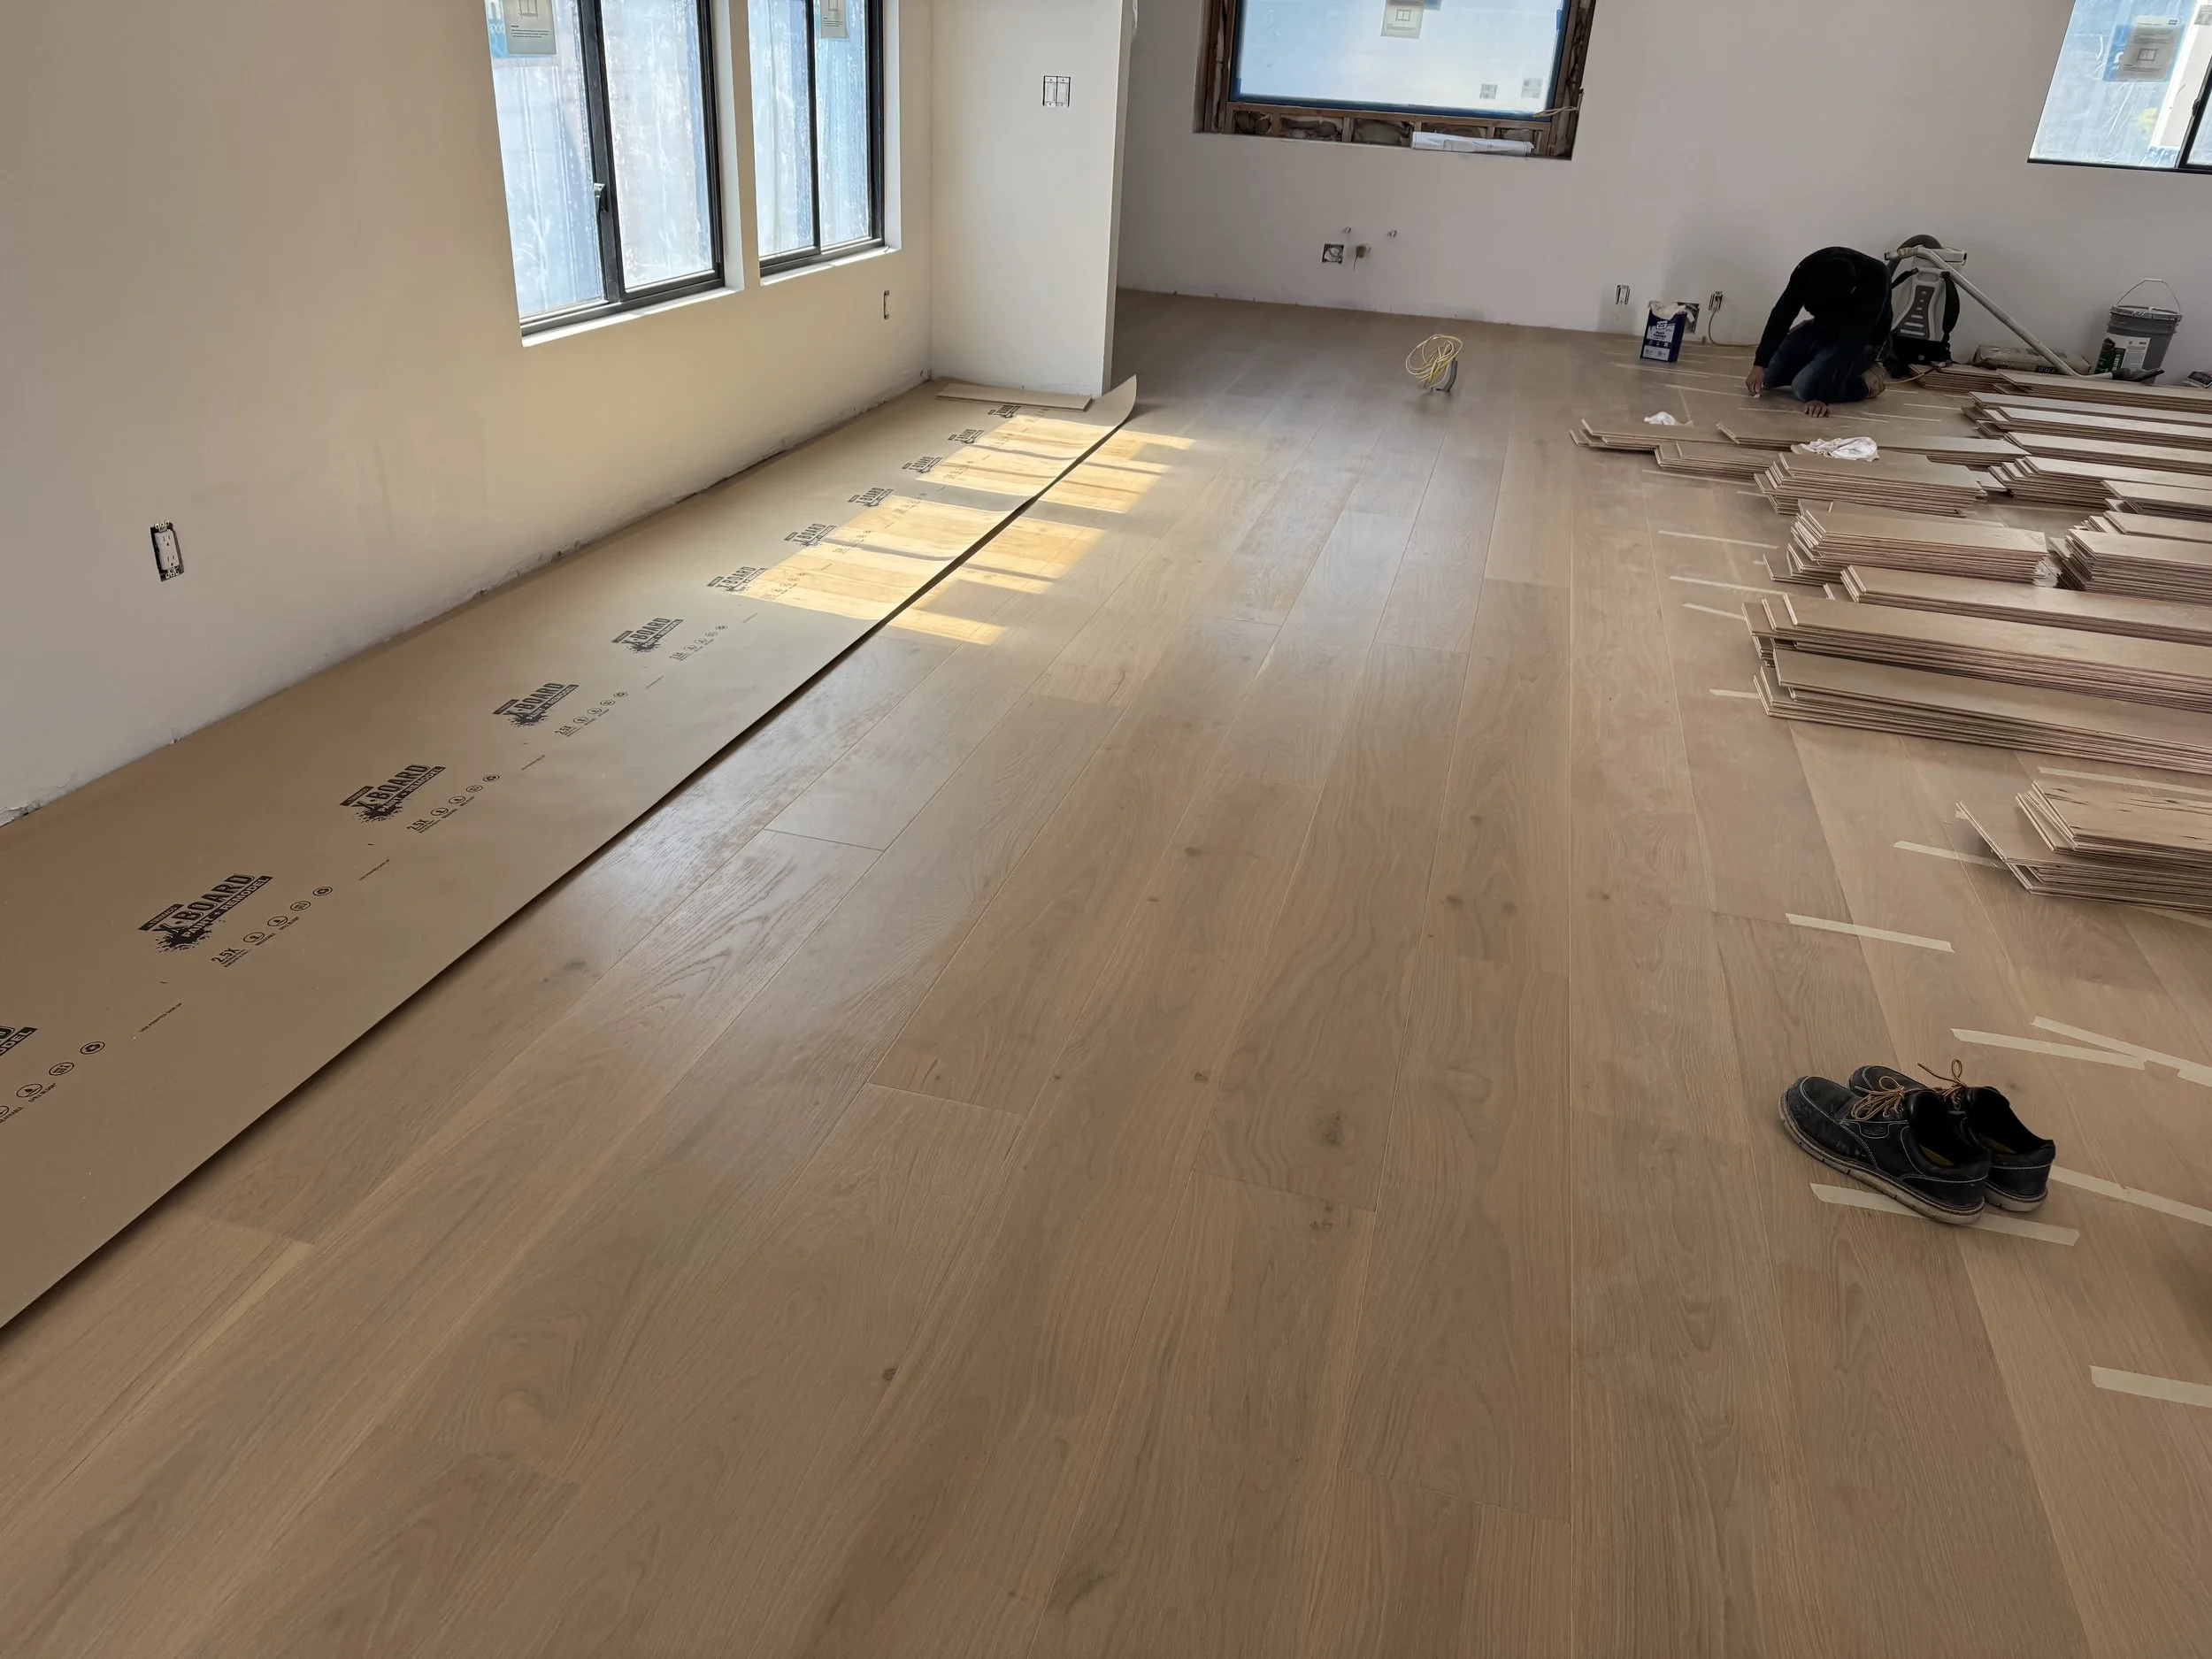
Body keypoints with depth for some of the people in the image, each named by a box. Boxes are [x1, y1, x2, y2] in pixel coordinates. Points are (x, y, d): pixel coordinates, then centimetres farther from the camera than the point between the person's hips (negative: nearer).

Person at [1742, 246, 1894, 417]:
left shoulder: (1875, 281, -37)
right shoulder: (1811, 267, -26)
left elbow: (1850, 344, -39)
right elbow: (1783, 314, -21)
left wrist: (1823, 397, -43)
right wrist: (1759, 364, -28)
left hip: (1861, 342, -5)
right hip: (1822, 327, 5)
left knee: (1805, 386, -26)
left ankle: (1864, 381, -2)